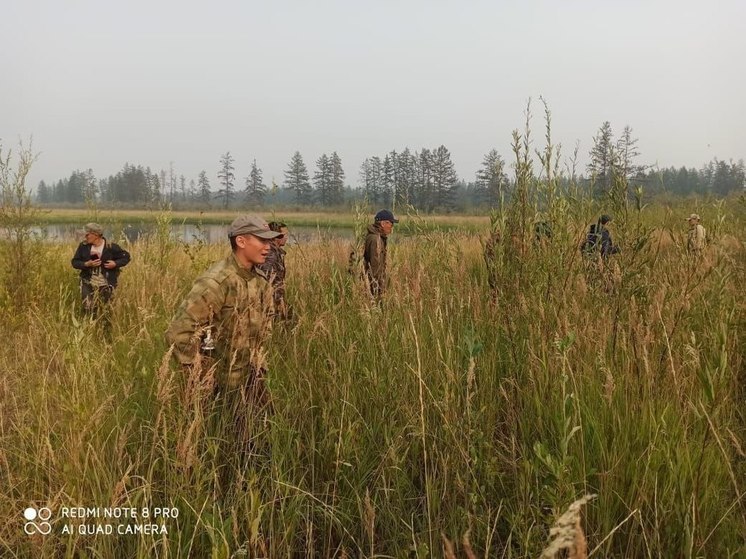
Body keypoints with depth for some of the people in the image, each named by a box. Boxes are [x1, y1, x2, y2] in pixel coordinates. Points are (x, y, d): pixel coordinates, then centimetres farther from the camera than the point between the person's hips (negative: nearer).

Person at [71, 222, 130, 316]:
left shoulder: (111, 247, -11)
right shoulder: (84, 246, -2)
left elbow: (126, 257, 0)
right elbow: (74, 262, 2)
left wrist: (115, 263, -18)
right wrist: (87, 264, -17)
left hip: (106, 286, -1)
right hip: (88, 284, 2)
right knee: (88, 310, -8)